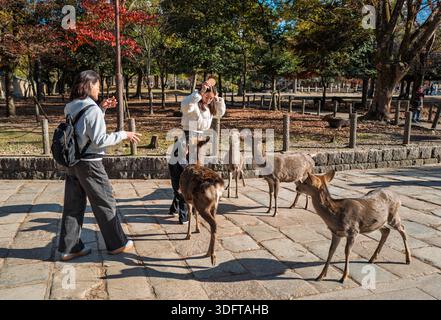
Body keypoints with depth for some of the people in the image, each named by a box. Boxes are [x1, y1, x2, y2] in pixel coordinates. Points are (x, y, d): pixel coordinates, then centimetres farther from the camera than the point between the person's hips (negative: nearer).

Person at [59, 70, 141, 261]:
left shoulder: (71, 108, 8)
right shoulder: (92, 109, -16)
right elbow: (99, 140, -19)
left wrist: (102, 109, 14)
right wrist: (123, 135, -10)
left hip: (72, 162, 8)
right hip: (89, 163, -8)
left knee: (73, 206, 12)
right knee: (105, 204, 5)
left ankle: (69, 248, 18)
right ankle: (117, 244, 18)